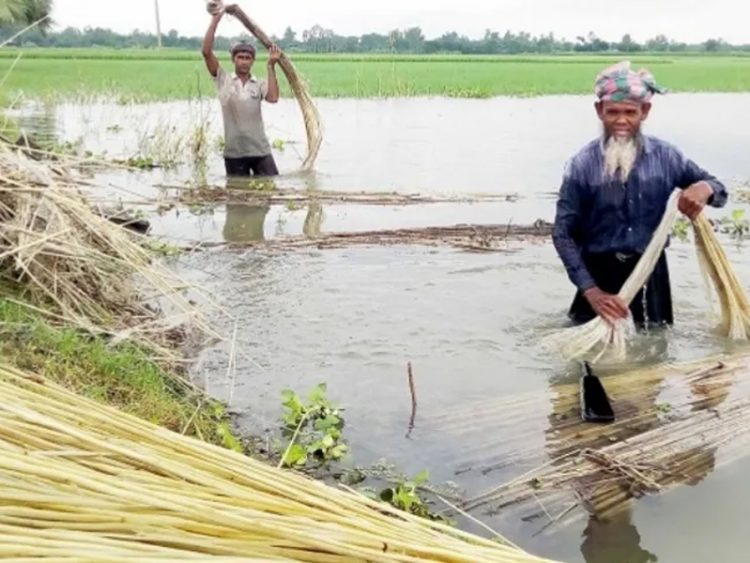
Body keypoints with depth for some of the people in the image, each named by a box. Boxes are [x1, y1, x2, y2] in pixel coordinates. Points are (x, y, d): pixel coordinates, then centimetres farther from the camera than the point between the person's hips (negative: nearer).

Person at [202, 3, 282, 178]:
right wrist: (216, 19, -9)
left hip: (260, 150, 1)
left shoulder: (259, 84, 5)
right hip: (234, 152, -1)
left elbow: (273, 98, -16)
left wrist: (271, 67, -10)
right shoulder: (223, 80, 3)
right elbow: (206, 52, -8)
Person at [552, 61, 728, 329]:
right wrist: (590, 291, -20)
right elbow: (562, 233, -11)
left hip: (650, 275, 2)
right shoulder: (582, 165, -11)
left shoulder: (664, 156, -4)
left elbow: (718, 190, 6)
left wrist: (705, 188, -21)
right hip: (600, 275, -2)